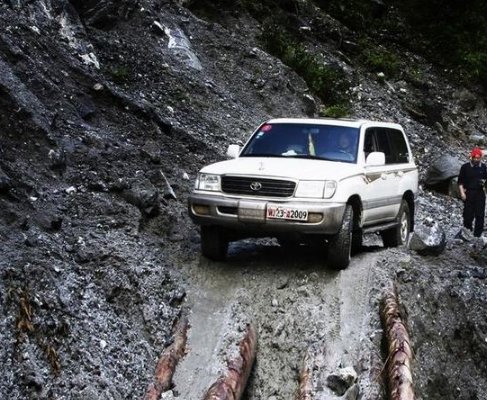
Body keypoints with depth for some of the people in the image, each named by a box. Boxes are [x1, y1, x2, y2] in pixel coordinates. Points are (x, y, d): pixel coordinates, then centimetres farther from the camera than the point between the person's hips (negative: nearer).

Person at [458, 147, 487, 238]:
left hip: (480, 193, 2)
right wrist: (462, 192, -8)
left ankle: (478, 234, 10)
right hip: (468, 193, -2)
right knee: (468, 214, 0)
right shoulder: (465, 167, -2)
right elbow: (460, 181, 0)